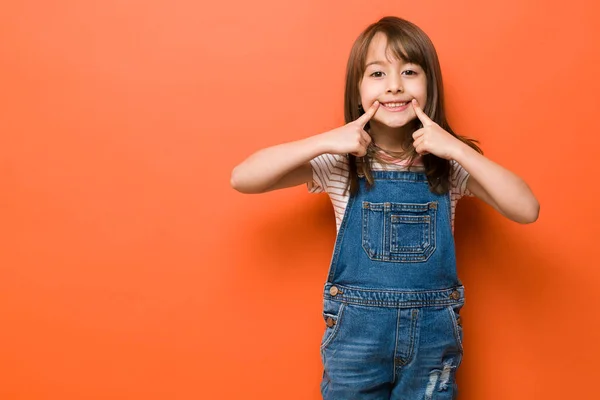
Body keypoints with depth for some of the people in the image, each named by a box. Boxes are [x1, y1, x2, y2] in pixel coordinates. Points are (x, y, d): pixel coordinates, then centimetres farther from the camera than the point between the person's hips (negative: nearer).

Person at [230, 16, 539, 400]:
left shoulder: (450, 162, -4)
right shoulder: (340, 161, -6)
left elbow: (527, 210, -14)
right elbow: (242, 178, -13)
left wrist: (457, 149, -22)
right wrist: (325, 141, -22)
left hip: (433, 333, 1)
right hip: (356, 331, 0)